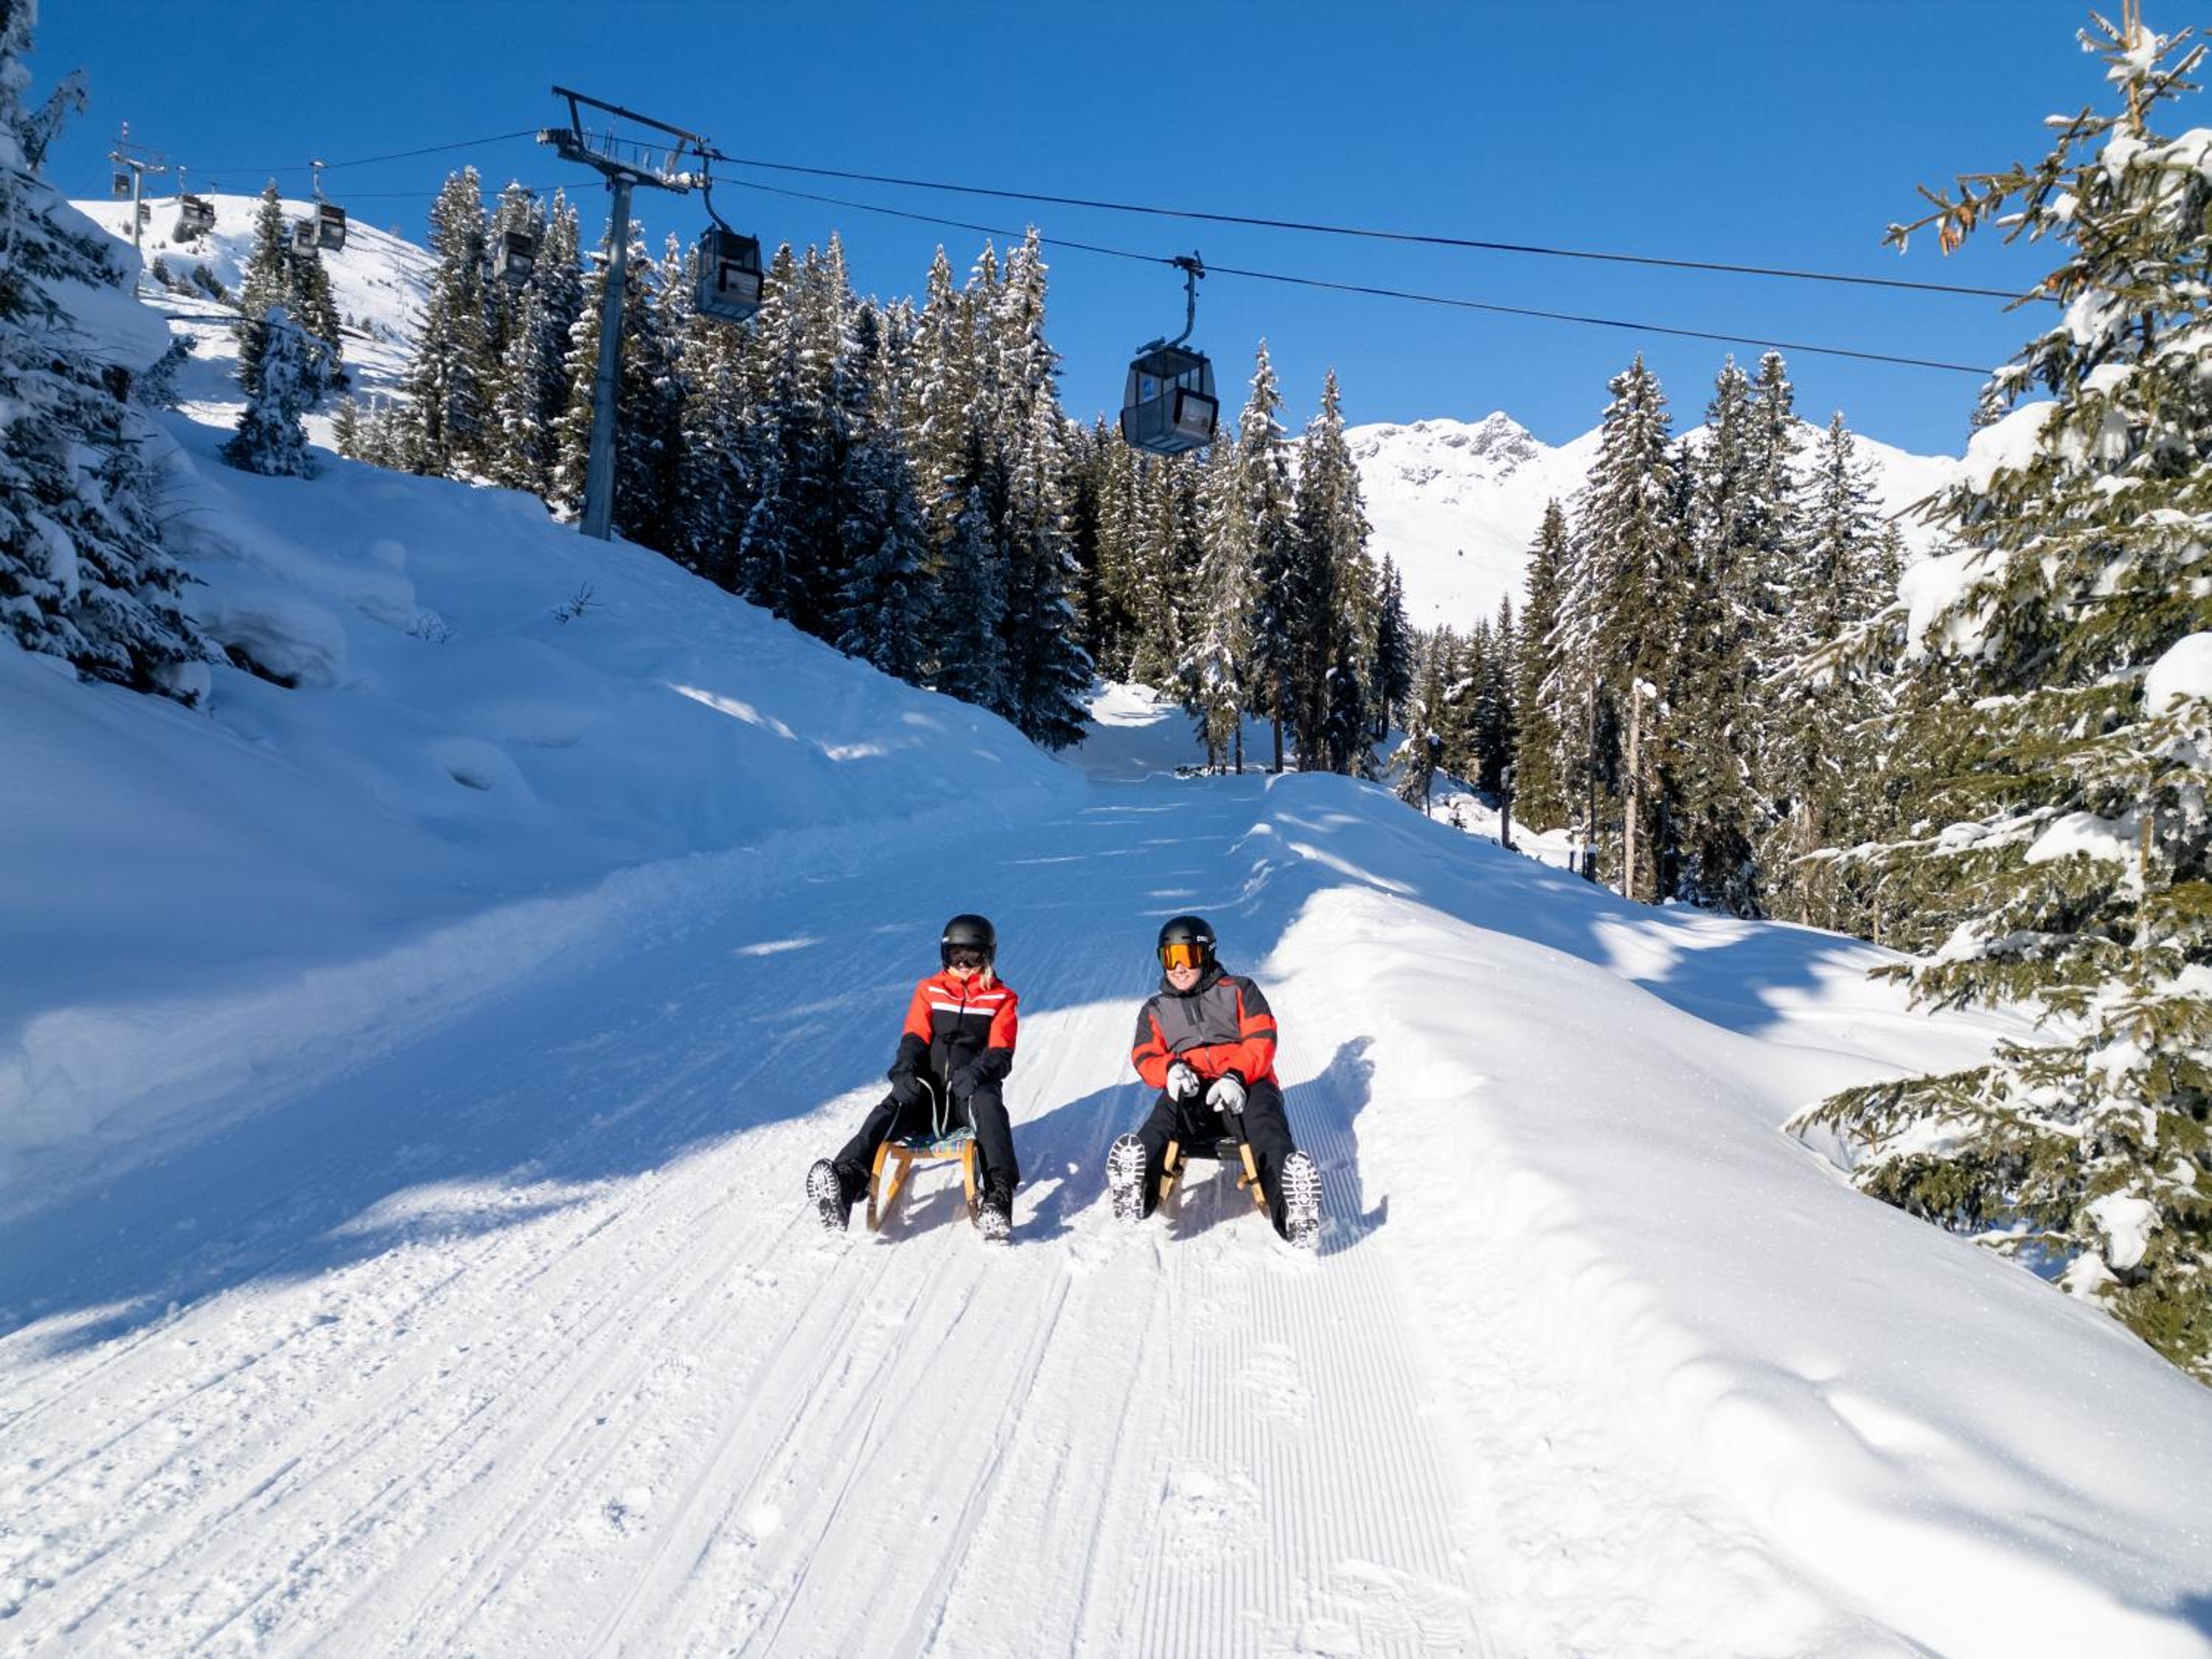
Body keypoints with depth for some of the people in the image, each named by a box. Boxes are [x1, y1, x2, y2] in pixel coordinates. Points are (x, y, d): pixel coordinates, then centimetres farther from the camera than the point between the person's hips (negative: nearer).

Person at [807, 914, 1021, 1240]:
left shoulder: (1002, 998, 11)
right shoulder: (929, 990, 17)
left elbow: (1001, 1055, 1)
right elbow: (914, 1038, 7)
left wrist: (974, 1073, -22)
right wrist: (904, 1071, -16)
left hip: (971, 1089, -2)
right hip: (928, 1088, 2)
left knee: (987, 1105, -37)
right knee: (893, 1108, -29)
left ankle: (998, 1198, -54)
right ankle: (845, 1183, -52)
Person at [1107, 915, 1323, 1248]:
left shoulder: (1238, 991, 18)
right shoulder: (1155, 1011, 27)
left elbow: (1261, 1040, 4)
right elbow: (1145, 1058, 13)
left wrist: (1237, 1077, -18)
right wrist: (1170, 1069, -13)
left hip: (1246, 1084, -1)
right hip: (1191, 1090, 1)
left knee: (1265, 1121, -37)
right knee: (1168, 1109, -37)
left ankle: (1291, 1208, -64)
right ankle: (1137, 1185, -66)